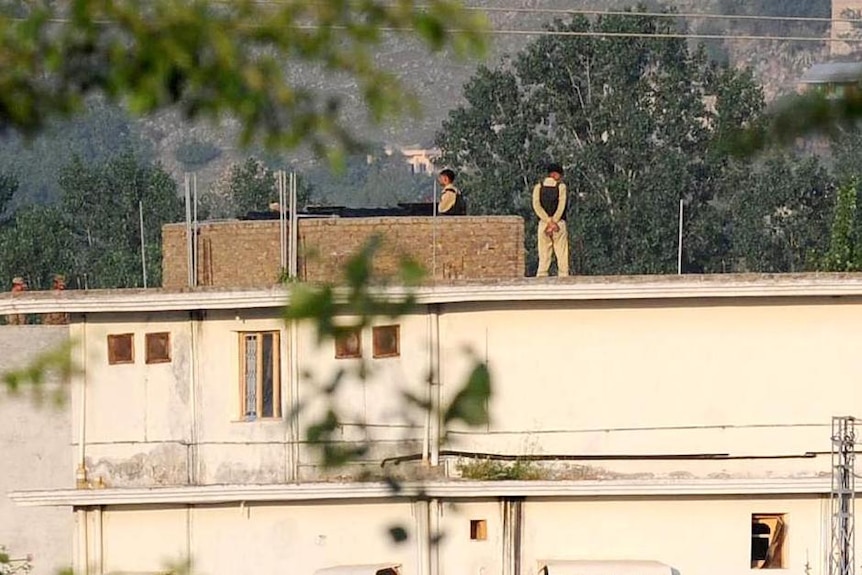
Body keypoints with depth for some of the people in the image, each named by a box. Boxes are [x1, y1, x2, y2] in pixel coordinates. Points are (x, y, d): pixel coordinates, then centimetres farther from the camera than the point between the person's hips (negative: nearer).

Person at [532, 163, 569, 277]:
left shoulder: (538, 187, 8)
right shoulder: (561, 186, 1)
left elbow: (536, 206, -4)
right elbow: (561, 205, -10)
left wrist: (549, 221, -10)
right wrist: (553, 222, -14)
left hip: (543, 223, 2)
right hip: (559, 223, -2)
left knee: (543, 257, 3)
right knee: (562, 256, 0)